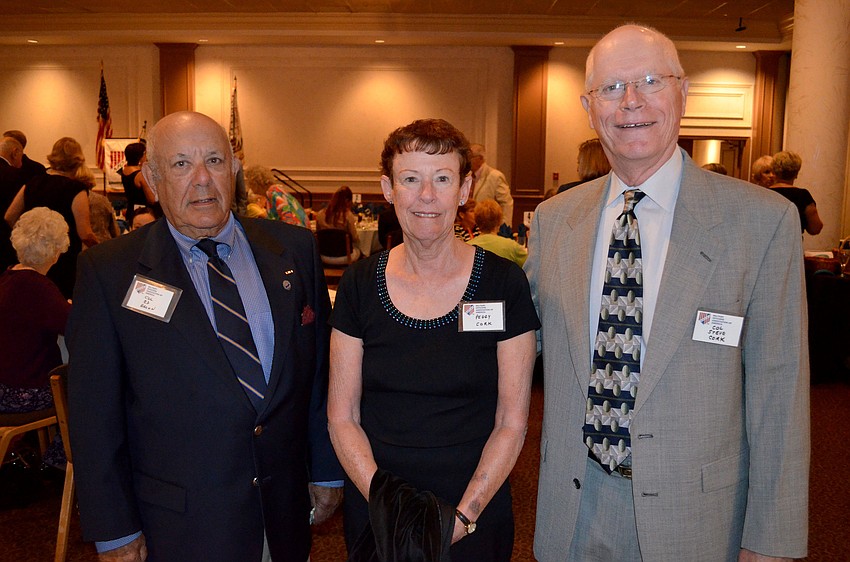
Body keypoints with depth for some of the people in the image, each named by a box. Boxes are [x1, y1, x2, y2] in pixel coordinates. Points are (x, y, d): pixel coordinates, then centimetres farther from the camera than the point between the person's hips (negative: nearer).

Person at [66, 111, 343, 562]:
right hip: (178, 525, -2)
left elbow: (320, 368, 3)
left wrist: (326, 471, 7)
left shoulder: (294, 249, -2)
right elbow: (94, 413, -6)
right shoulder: (109, 271, -9)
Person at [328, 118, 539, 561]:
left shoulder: (503, 283, -9)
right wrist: (387, 504, -13)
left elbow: (511, 422, -6)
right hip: (374, 510, 2)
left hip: (476, 512, -1)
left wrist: (464, 516, -15)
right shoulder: (360, 284, -4)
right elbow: (342, 416, -2)